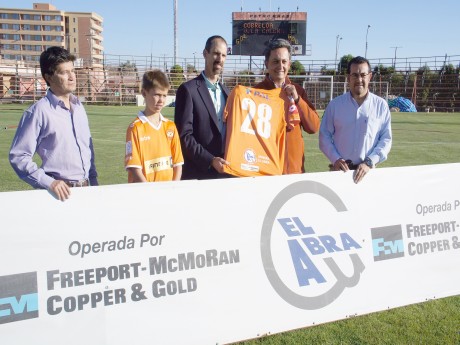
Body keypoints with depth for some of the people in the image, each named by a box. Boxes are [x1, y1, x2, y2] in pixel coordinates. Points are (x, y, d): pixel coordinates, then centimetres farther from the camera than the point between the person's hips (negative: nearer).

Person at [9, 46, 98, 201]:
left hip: (86, 188, 6)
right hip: (61, 192, -6)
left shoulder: (79, 107, 10)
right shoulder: (39, 112, -10)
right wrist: (48, 182, -18)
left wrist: (93, 180, 13)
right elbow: (18, 156, -11)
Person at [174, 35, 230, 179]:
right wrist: (210, 160, -18)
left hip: (225, 173, 6)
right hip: (197, 174, -5)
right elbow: (184, 135, -11)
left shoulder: (226, 92, 16)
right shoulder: (188, 90, -5)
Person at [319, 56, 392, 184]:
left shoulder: (381, 105, 2)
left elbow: (386, 139, 0)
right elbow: (325, 135, 4)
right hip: (340, 169, 0)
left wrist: (369, 162, -11)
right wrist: (335, 159, -10)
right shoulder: (335, 104, 3)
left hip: (366, 171, 0)